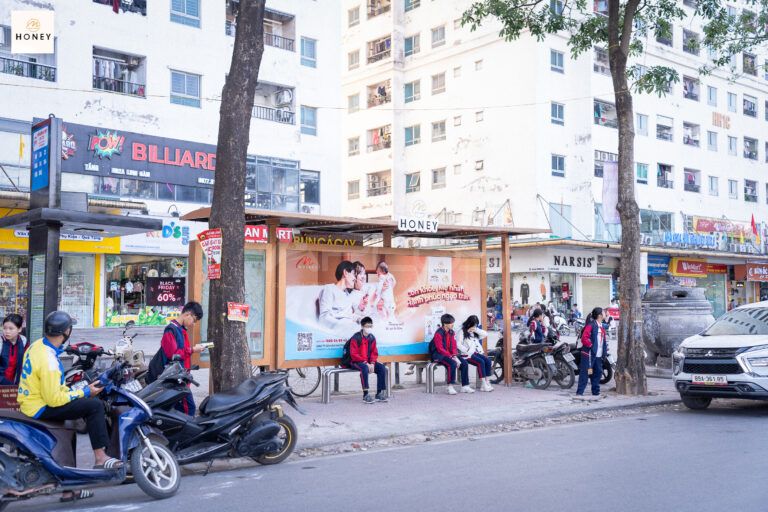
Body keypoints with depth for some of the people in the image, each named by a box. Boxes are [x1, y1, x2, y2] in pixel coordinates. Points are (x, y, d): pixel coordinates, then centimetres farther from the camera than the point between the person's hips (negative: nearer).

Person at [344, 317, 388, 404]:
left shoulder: (372, 338, 5)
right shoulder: (356, 338, -14)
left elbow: (374, 353, 8)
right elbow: (354, 354, -17)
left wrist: (372, 363, -11)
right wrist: (365, 363, -22)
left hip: (368, 362, 6)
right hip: (356, 362, -6)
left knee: (382, 367, -15)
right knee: (364, 368, -37)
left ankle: (379, 393, -9)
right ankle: (365, 395, -33)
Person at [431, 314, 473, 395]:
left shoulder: (451, 332, 7)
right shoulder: (438, 333, -15)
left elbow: (453, 346, 9)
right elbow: (440, 349, -19)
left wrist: (455, 356, -10)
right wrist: (451, 357, -22)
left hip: (450, 354, 8)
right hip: (439, 355, -8)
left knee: (464, 363, -8)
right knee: (453, 364, -32)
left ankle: (465, 386, 0)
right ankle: (450, 387, -24)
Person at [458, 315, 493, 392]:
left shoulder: (475, 332, 20)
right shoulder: (462, 332, 0)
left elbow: (485, 334, 10)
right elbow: (458, 344, -11)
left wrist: (476, 330, -2)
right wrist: (467, 351, -18)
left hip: (476, 353, 7)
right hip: (467, 355, -7)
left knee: (488, 361, -18)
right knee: (481, 362, -28)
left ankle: (487, 382, -18)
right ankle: (484, 384, -26)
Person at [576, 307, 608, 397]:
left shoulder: (602, 327, 16)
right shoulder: (591, 325, -12)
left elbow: (603, 340, 23)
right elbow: (584, 338, -20)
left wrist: (604, 350, 11)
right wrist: (591, 345, -17)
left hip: (598, 355, 9)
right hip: (589, 353, -9)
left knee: (598, 373, 13)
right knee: (585, 373, -7)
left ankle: (596, 392, 23)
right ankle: (580, 392, -4)